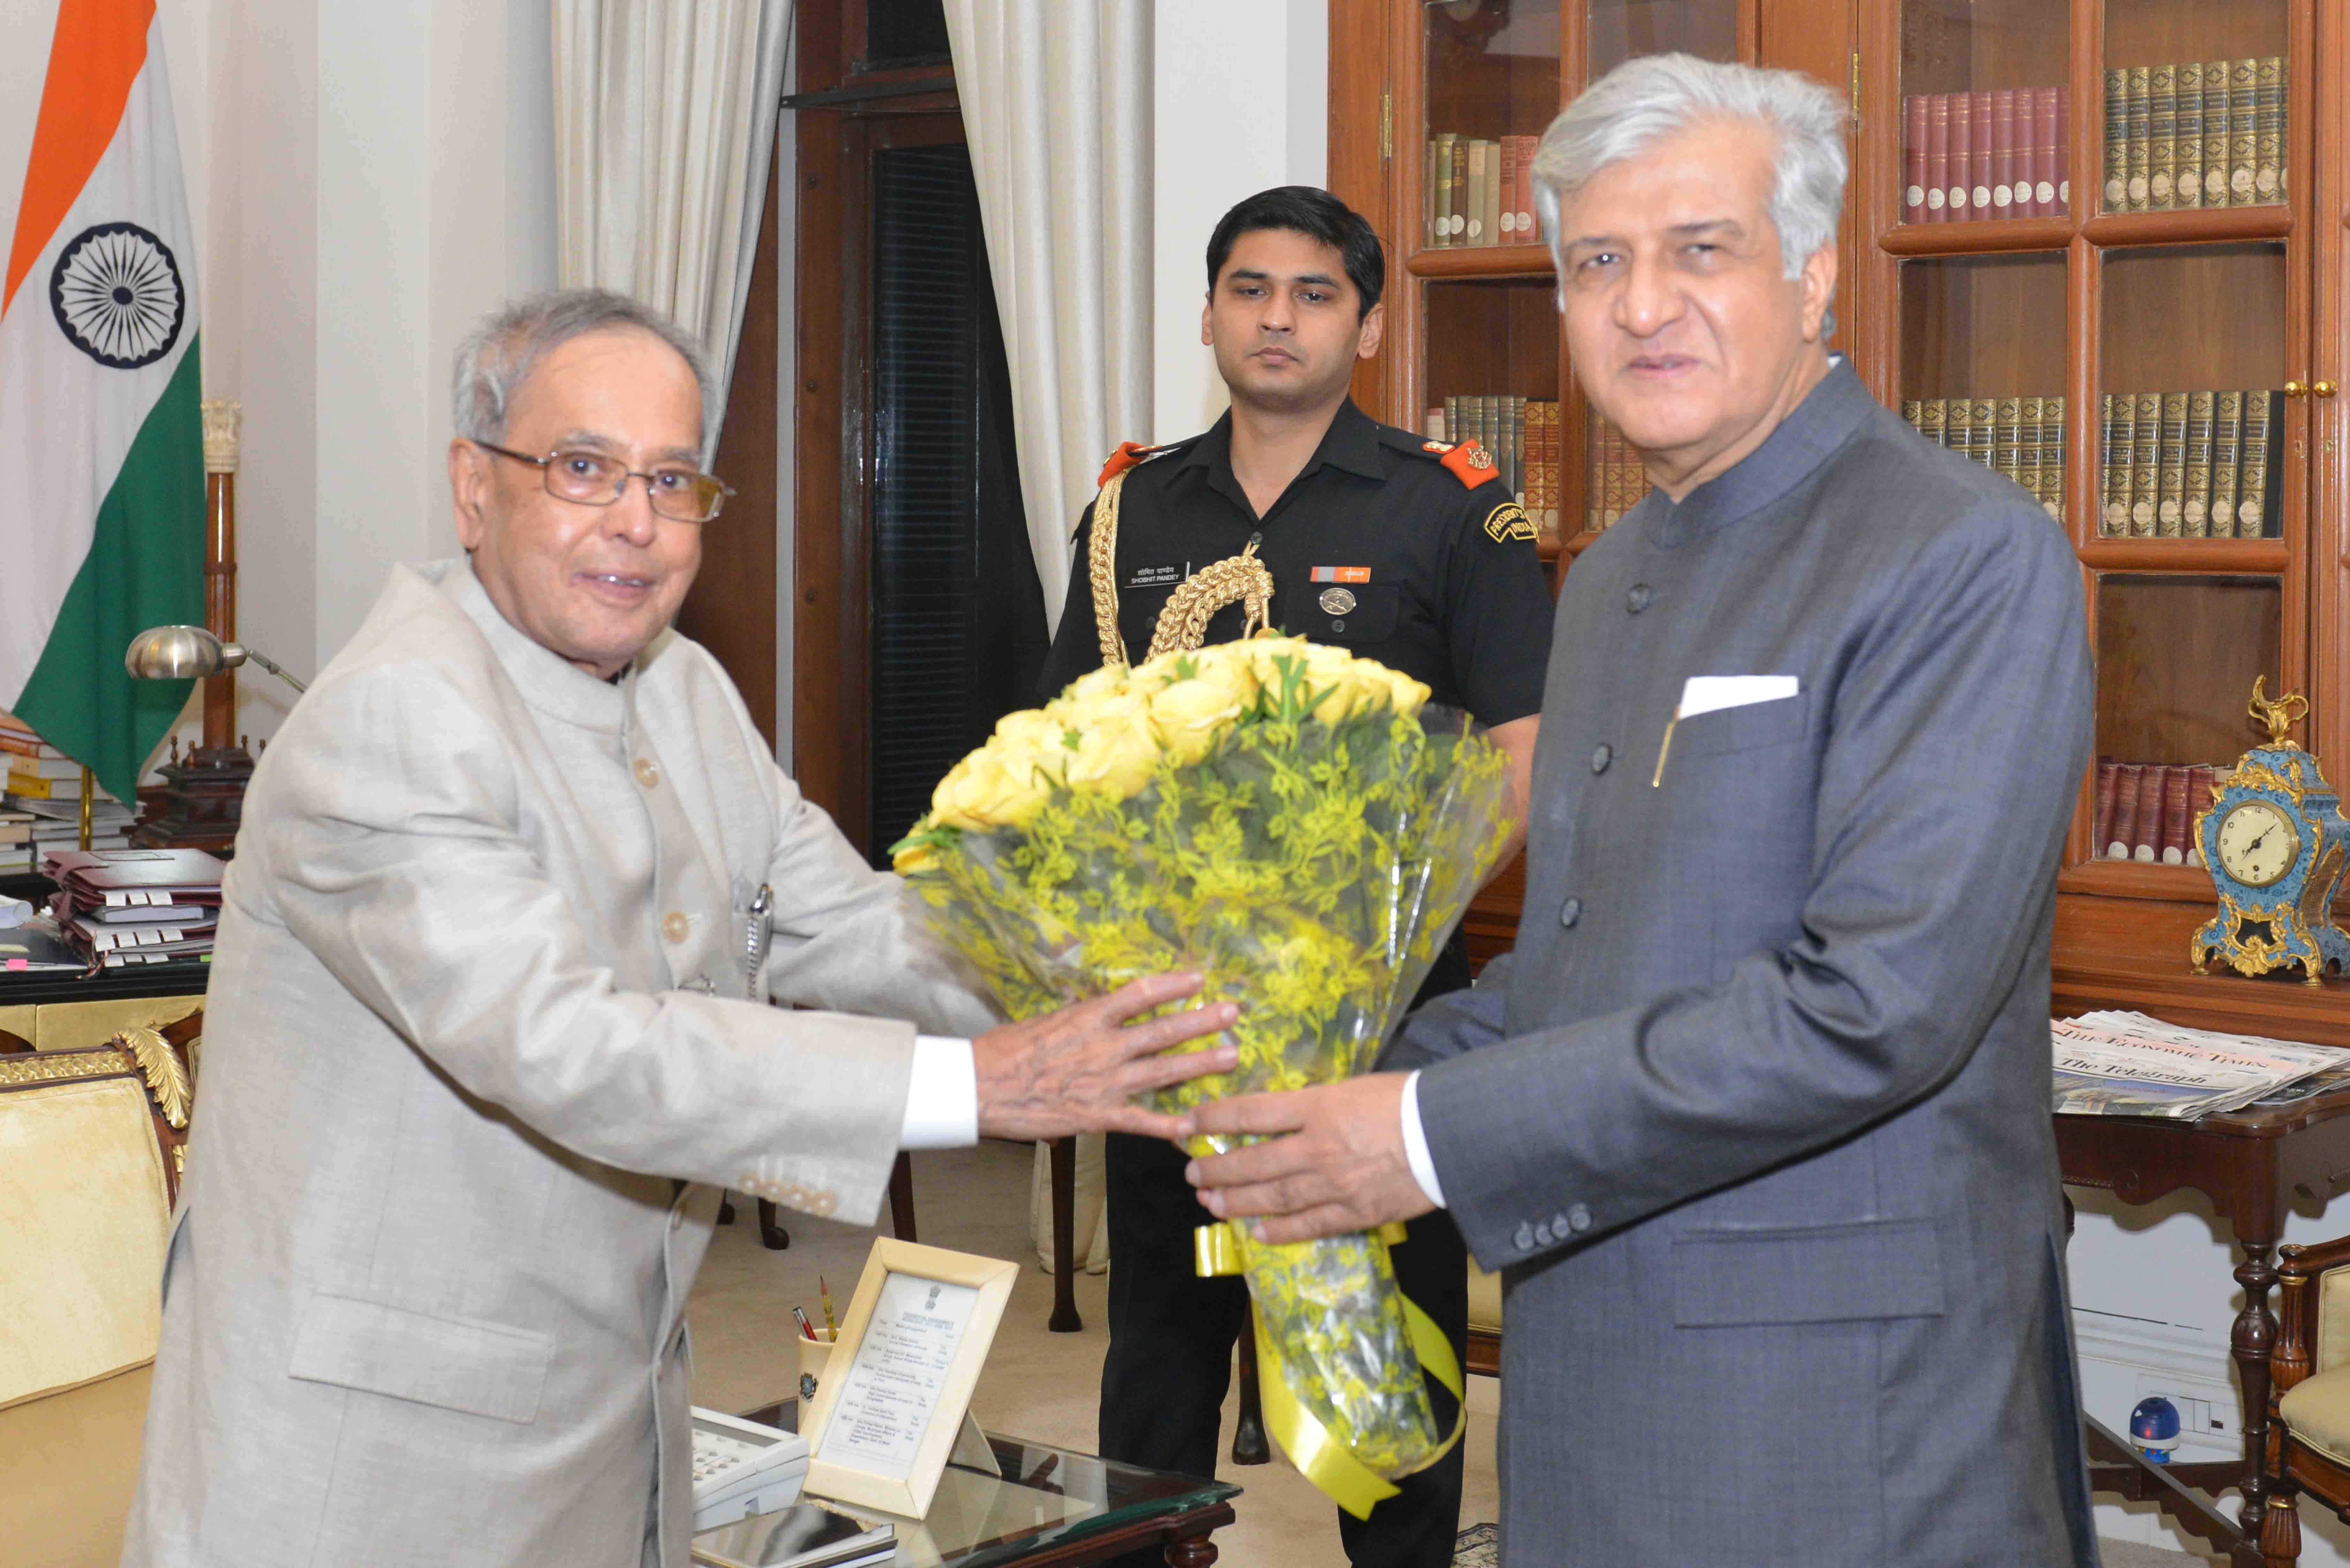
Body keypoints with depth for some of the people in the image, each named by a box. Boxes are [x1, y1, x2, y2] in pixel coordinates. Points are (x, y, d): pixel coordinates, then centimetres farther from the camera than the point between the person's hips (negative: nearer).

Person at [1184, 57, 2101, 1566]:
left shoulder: (1969, 561, -14)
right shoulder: (1613, 577, 13)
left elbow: (1876, 1002, -23)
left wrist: (1441, 1140, -20)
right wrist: (1374, 1080, 4)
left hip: (1835, 1411, -7)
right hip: (1595, 1367, 7)